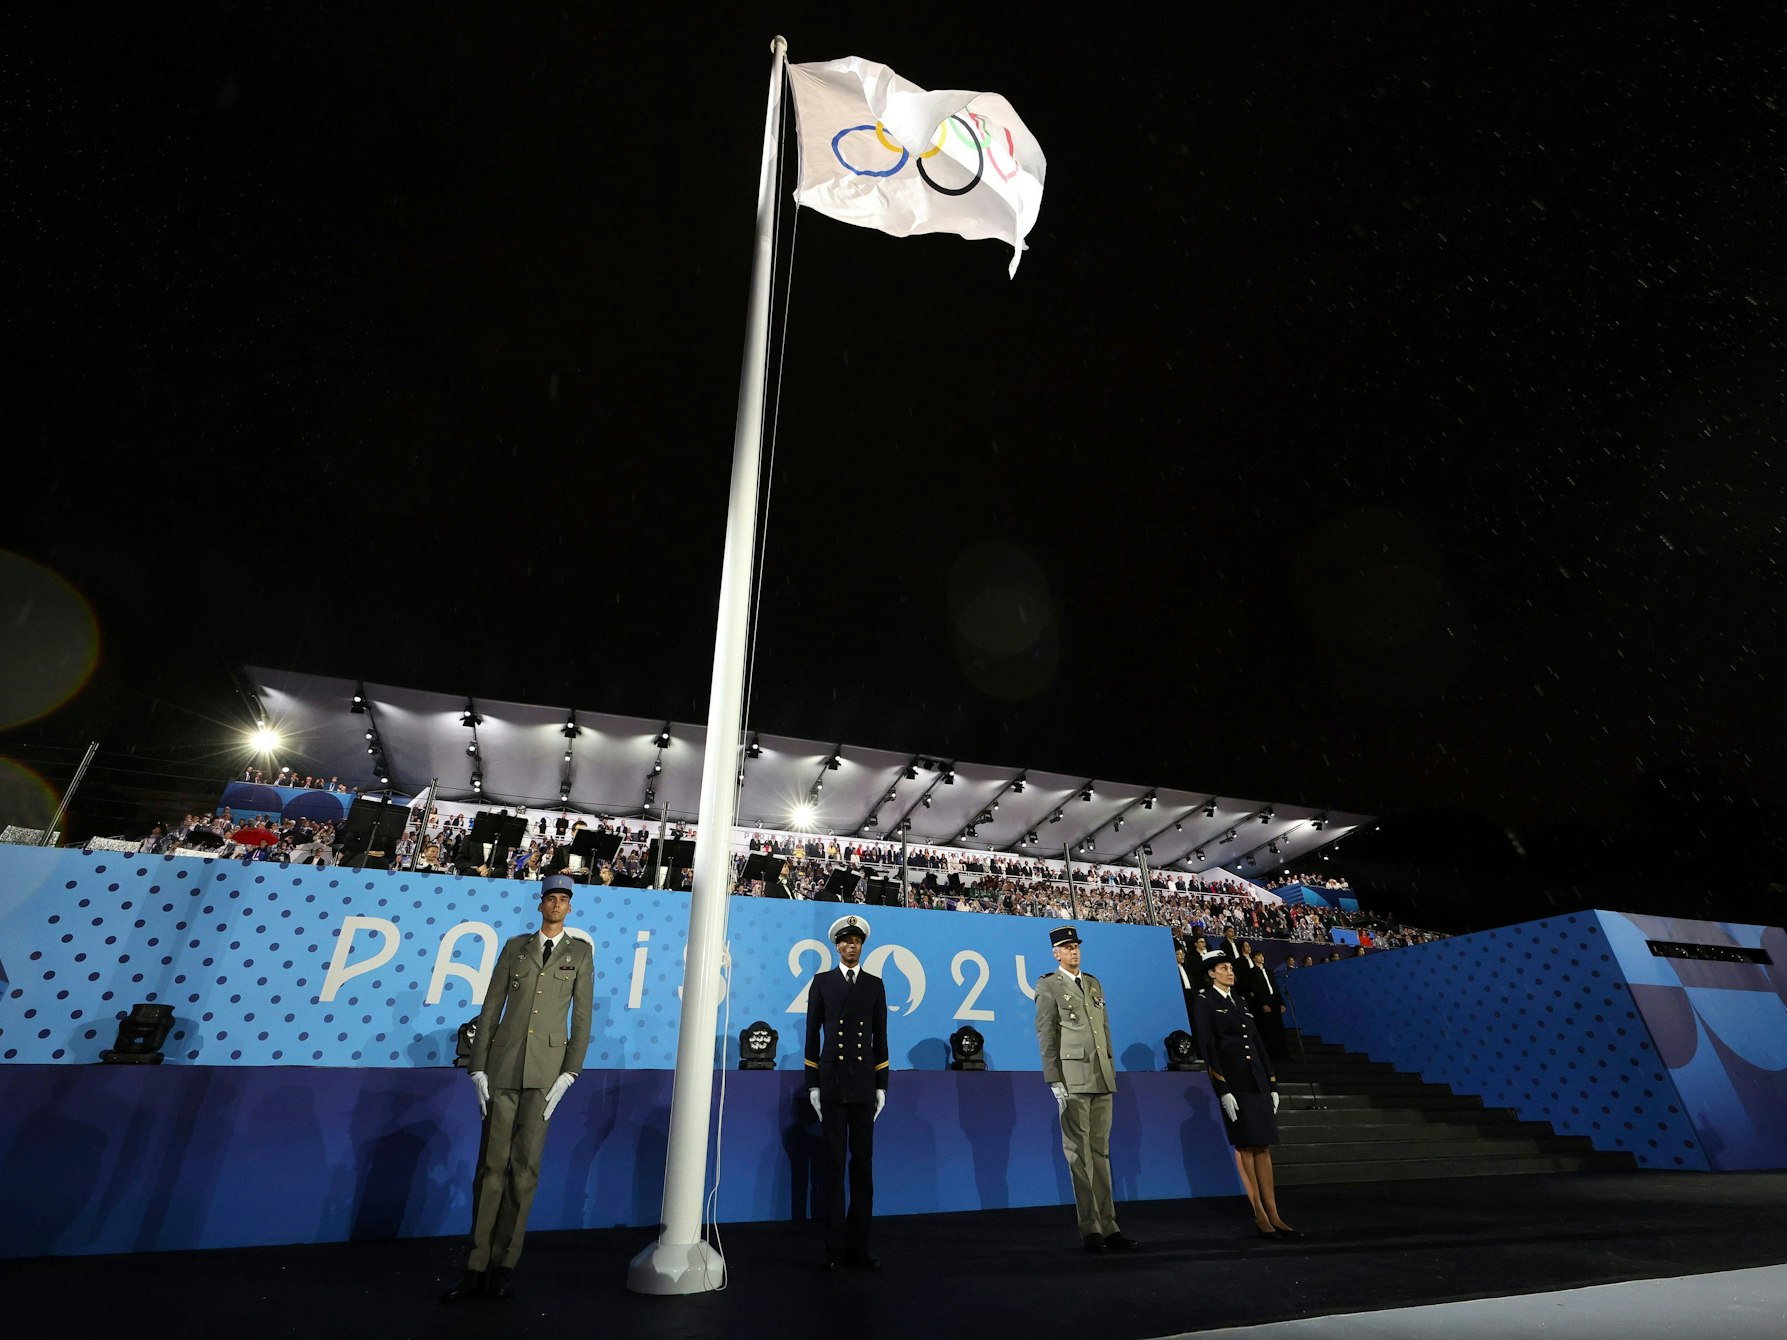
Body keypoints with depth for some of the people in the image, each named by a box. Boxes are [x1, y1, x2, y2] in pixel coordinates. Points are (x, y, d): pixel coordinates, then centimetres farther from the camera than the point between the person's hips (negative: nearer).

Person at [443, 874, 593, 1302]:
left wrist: (569, 1074, -6)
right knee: (491, 1163, 5)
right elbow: (490, 1007, 7)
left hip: (546, 1069, -1)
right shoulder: (515, 946, 8)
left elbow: (582, 1017, 0)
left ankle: (504, 1264, 17)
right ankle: (476, 1268, 15)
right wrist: (478, 1069, 1)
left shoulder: (580, 952, 4)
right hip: (504, 1064, 1)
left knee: (525, 1164, 3)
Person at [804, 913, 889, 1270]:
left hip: (864, 1084, 2)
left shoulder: (875, 984, 7)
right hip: (831, 1083, -1)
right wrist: (812, 1084, 1)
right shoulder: (821, 982, 3)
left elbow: (880, 1038, 8)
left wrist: (882, 1086, 4)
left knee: (863, 1164, 5)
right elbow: (812, 1034, 4)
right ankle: (835, 1247, 13)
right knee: (834, 1164, 4)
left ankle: (858, 1245, 15)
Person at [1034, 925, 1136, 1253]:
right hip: (1073, 1079, -5)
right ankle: (1090, 1229, 7)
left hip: (1102, 1078, 5)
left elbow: (1105, 1030, 18)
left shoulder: (1094, 984, 17)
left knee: (1100, 1152, 9)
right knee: (1078, 1154, 0)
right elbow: (1046, 1036, -5)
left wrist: (1112, 1071, 12)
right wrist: (1055, 1081, -11)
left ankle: (1108, 1226, 15)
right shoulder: (1048, 986, -1)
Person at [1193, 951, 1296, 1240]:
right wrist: (1223, 1089, -14)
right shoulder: (1206, 1002, -3)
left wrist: (1272, 1083, 11)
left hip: (1257, 1082, 6)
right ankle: (1260, 1215, 5)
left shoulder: (1239, 1001, 17)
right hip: (1234, 1082, -6)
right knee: (1245, 1146, -1)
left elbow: (1258, 1043, 17)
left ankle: (1273, 1215, 10)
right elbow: (1207, 1046, -9)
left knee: (1263, 1147, 6)